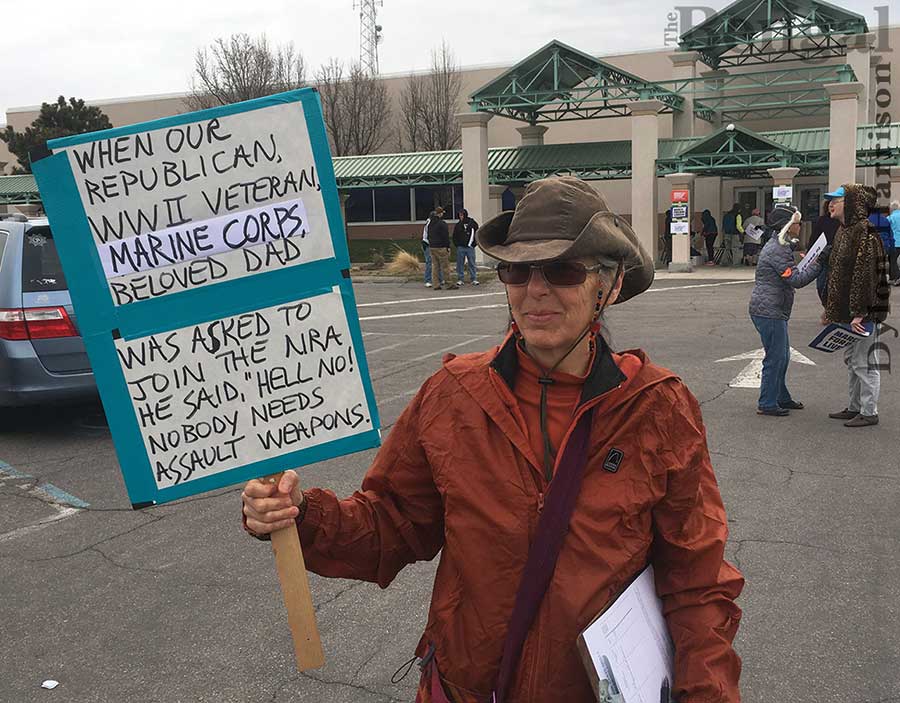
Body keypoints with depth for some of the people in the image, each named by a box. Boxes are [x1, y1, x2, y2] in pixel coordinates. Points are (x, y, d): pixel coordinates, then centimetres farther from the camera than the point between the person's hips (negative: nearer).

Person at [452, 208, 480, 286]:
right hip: (460, 247, 2)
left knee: (472, 264, 2)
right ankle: (460, 279, 9)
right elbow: (454, 236, 13)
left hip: (470, 247, -2)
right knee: (460, 264, 3)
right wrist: (456, 245, 1)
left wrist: (473, 244, -4)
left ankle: (473, 279, 6)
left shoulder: (472, 223, 1)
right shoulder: (458, 225, 7)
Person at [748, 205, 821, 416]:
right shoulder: (778, 250, -18)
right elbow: (796, 279, -22)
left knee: (782, 356, 18)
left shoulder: (778, 245, 16)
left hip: (771, 310, 11)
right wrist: (817, 265, -15)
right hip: (769, 312, -11)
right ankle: (767, 404, 2)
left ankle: (782, 398, 28)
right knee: (775, 357, -4)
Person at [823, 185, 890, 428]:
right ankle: (855, 407, 29)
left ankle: (869, 412, 8)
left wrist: (860, 313, -25)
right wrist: (829, 309, 22)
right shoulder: (843, 231, 14)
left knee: (864, 363, -2)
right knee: (851, 361, 18)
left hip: (863, 314, -10)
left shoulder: (865, 232, -17)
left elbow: (866, 275, -23)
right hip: (845, 312, 10)